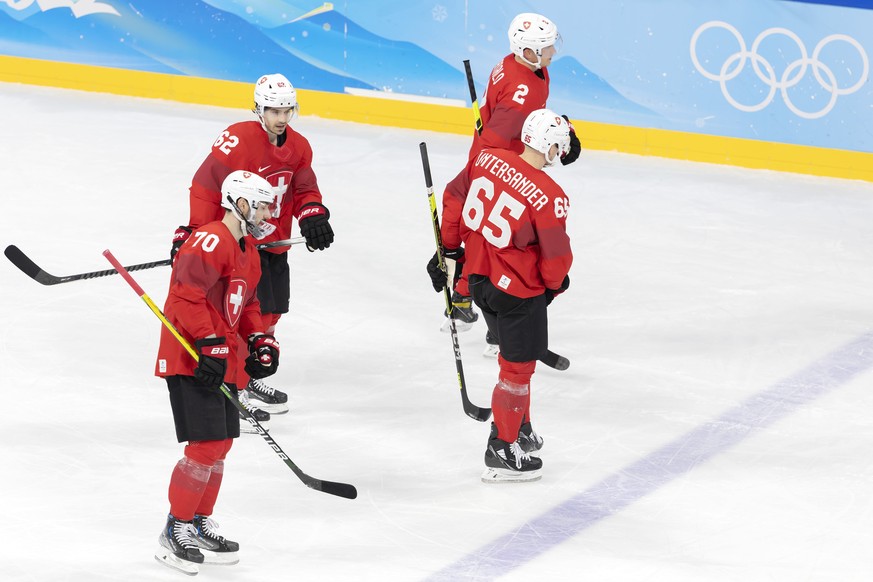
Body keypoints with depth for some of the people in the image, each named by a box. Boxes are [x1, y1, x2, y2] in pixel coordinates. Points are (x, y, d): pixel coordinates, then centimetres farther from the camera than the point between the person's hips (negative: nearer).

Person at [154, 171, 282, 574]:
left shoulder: (248, 250, 17)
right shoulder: (210, 241, -16)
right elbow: (188, 295, -25)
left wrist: (260, 341, 12)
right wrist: (209, 344, -27)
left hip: (222, 361, 10)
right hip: (189, 358, -10)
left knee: (221, 445, 14)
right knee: (206, 446, -14)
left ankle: (200, 525, 27)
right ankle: (175, 533, -6)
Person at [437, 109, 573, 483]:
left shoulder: (487, 159, -6)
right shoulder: (549, 197, -24)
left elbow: (455, 197, 7)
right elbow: (556, 257, -17)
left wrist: (448, 245, 20)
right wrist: (555, 284, 5)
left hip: (480, 279, 7)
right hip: (519, 293, -7)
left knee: (517, 357, 25)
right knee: (518, 368, 6)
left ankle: (519, 429, 39)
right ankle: (502, 452, 11)